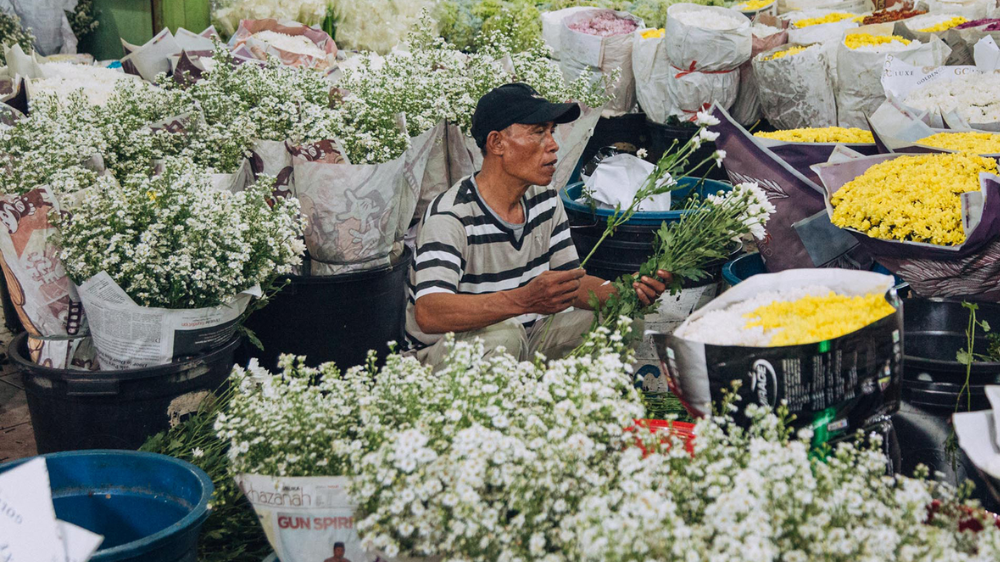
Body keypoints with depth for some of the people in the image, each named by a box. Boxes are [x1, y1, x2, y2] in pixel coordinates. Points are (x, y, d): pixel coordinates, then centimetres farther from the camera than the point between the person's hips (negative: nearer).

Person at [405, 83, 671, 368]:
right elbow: (428, 315, -39)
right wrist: (523, 300, -52)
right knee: (503, 335, -38)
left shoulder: (546, 200, 2)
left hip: (526, 338, 8)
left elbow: (571, 280, 6)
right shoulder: (449, 216, -25)